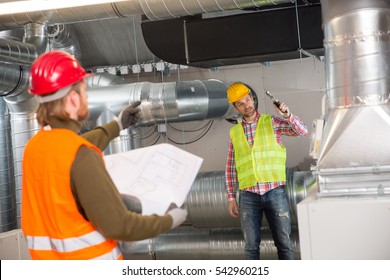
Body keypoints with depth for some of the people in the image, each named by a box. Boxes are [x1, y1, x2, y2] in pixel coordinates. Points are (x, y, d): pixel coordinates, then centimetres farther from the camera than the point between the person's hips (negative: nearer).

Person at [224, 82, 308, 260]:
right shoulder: (234, 132, 11)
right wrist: (231, 198, 8)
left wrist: (287, 116, -24)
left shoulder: (272, 122, 5)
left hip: (275, 192, -1)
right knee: (251, 246, 4)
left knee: (284, 243, 2)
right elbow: (231, 167, 13)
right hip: (248, 196, 2)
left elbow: (302, 131, -6)